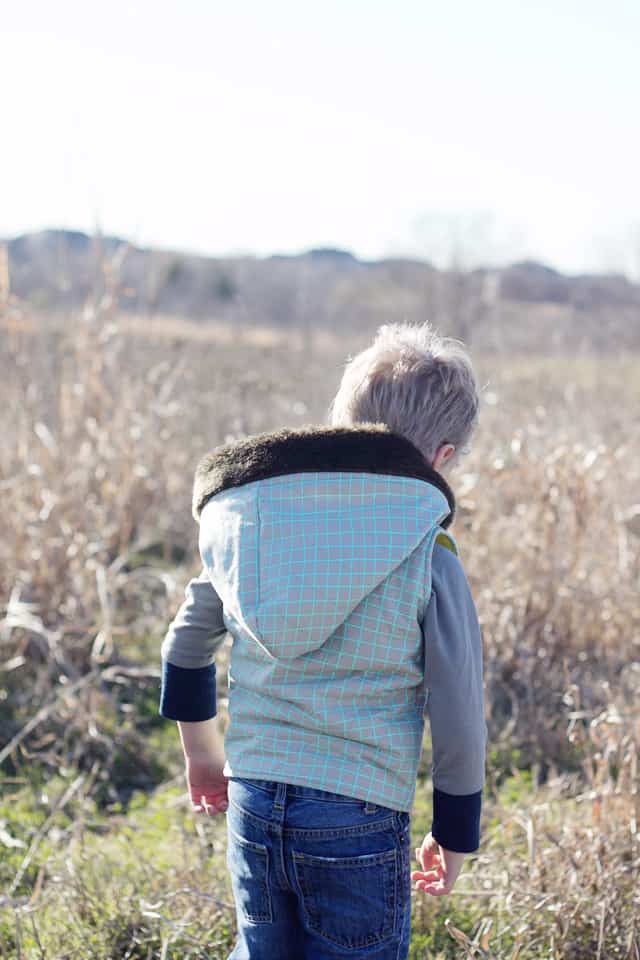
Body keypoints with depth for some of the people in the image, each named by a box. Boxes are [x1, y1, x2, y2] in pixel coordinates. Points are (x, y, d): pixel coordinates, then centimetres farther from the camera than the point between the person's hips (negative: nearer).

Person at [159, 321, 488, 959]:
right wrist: (456, 832, 9)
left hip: (252, 808, 4)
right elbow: (458, 715, -6)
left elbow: (187, 642, 14)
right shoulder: (427, 553, -10)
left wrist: (200, 746, 30)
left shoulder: (244, 521, 3)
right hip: (361, 819, -4)